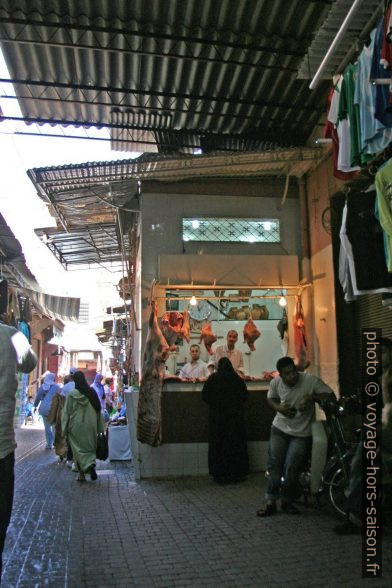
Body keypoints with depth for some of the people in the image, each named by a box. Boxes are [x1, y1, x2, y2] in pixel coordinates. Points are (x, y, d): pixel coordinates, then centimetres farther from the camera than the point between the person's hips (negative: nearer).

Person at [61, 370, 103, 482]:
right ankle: (91, 464, -5)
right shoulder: (92, 392, -1)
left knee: (78, 449, 6)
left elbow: (67, 412, -5)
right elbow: (98, 410, 3)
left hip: (76, 426, -2)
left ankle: (82, 474, 0)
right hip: (90, 425, 2)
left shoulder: (71, 394, -10)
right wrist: (100, 428, 10)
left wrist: (65, 429, 2)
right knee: (90, 447, 15)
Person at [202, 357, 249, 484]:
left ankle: (220, 474, 10)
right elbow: (245, 396, 2)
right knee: (236, 444, 9)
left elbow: (205, 396, -2)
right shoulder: (238, 379, -3)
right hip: (235, 416, 1)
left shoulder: (213, 378, -5)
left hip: (217, 416, -1)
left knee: (218, 444, 6)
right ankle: (237, 473, 14)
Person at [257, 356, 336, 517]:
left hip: (301, 433, -3)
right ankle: (270, 502, 5)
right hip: (280, 428, 3)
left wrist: (311, 397, -32)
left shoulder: (311, 381, -18)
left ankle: (287, 502, 13)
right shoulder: (275, 383, -6)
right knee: (274, 464, -4)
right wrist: (279, 408, -8)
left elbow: (331, 396, -16)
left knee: (291, 468, -10)